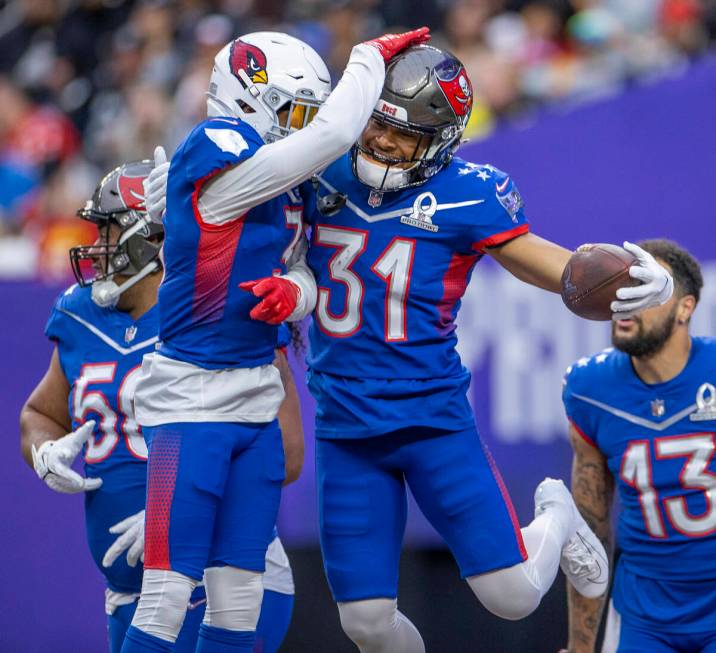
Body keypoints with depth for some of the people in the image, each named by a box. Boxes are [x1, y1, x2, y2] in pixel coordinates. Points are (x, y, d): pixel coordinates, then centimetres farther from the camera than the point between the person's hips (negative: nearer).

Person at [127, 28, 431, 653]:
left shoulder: (283, 184, 12)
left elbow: (304, 274, 18)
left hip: (256, 400, 9)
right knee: (167, 594, -11)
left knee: (240, 598, 8)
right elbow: (332, 134, -20)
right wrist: (371, 58, -5)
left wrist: (292, 291, -7)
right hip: (192, 397, -9)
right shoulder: (215, 152, -14)